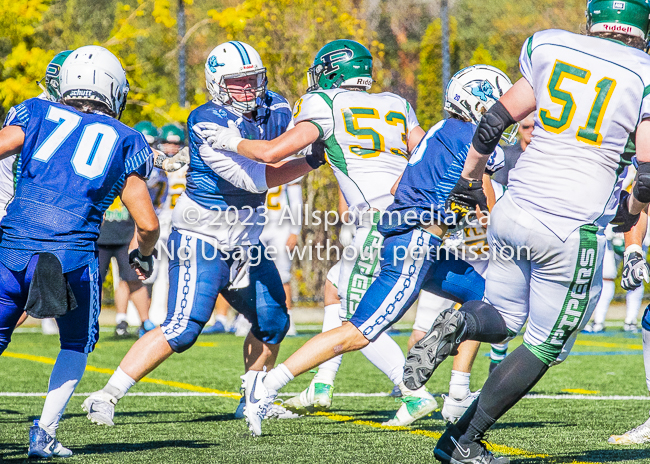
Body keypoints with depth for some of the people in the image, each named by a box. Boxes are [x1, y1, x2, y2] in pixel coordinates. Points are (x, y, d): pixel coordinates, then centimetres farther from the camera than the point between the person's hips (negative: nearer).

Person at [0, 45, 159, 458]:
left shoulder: (37, 113, 16)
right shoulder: (125, 143, 16)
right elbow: (148, 224, 13)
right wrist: (143, 254, 33)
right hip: (72, 254, -1)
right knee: (78, 343, 23)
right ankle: (45, 433, 12)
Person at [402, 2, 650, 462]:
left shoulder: (549, 47, 5)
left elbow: (494, 122, 8)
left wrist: (468, 178, 23)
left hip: (515, 212, 4)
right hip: (573, 230, -4)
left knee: (502, 318, 23)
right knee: (545, 346, 13)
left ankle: (458, 325, -11)